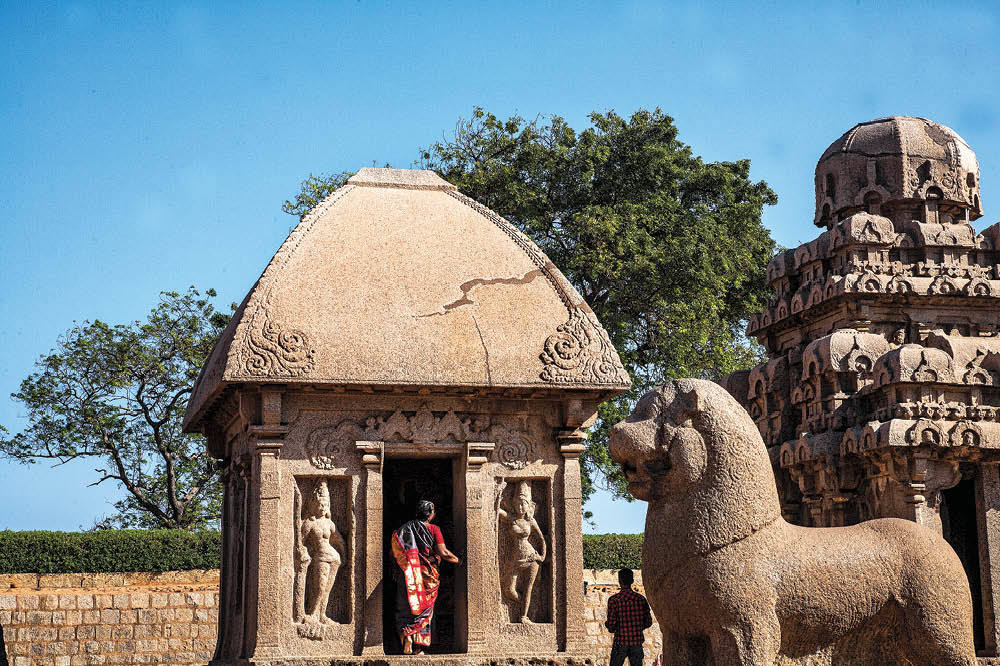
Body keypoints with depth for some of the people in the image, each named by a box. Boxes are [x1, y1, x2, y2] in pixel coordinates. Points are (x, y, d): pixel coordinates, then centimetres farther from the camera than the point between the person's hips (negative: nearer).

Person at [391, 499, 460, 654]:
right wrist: (457, 560, 5)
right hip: (427, 575, -2)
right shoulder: (433, 529, -4)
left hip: (407, 575, 2)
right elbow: (443, 552, -12)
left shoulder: (404, 529, 5)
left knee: (406, 609, 8)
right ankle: (418, 643, -2)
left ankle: (406, 635, -16)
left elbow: (394, 553, 3)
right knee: (424, 609, 9)